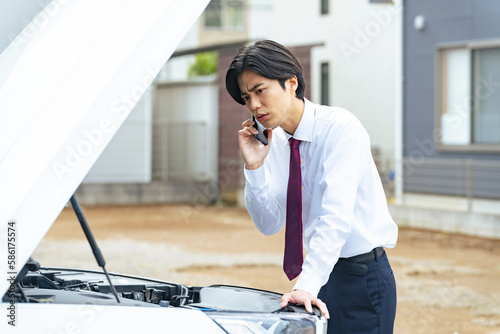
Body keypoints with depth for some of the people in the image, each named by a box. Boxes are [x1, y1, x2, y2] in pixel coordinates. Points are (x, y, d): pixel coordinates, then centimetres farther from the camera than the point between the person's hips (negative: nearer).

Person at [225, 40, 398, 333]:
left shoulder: (340, 127, -16)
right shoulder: (275, 141, 5)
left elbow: (336, 217, -26)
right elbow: (270, 224, 5)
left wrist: (307, 286, -34)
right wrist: (255, 166, -9)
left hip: (362, 278, -6)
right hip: (320, 274, 6)